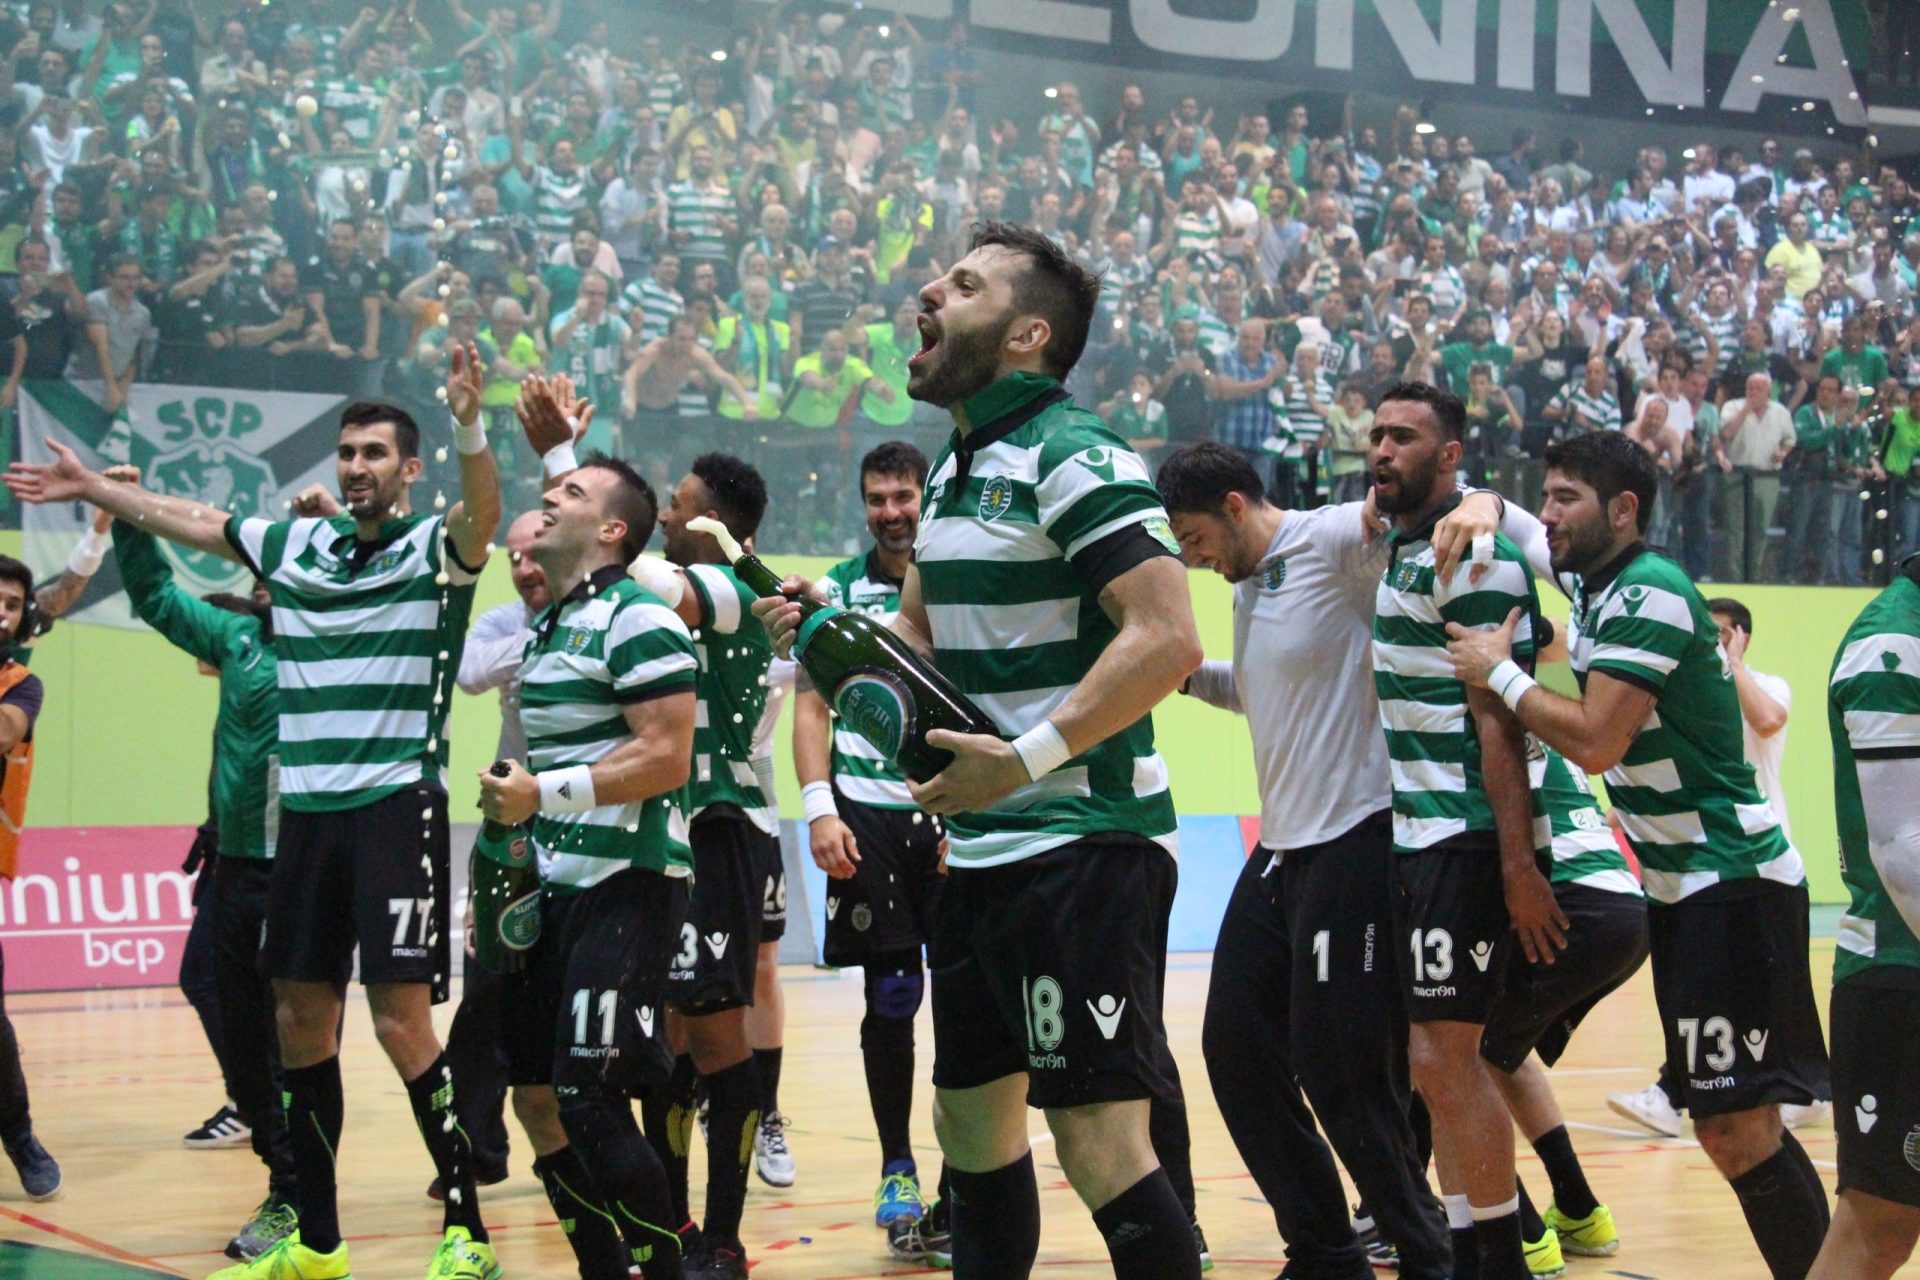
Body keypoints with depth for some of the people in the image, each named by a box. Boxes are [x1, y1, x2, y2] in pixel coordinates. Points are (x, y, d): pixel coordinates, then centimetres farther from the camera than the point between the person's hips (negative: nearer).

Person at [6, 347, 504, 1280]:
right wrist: (91, 487, 33)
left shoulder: (434, 548, -3)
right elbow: (190, 522, 26)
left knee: (401, 1021, -11)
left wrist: (469, 425, -42)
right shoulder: (293, 545, 13)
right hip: (304, 811, 6)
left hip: (396, 808, -6)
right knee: (301, 1019, 8)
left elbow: (483, 513, -25)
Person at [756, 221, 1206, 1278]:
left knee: (1099, 1142, -11)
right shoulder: (956, 467, 16)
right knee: (971, 1121, 16)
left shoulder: (1074, 457, -13)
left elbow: (1166, 637, -23)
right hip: (979, 855, 10)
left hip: (1081, 845, -10)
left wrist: (1027, 758, -25)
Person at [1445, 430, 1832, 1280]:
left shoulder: (1648, 595, -16)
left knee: (1738, 1128, -14)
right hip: (1683, 888, 9)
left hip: (1733, 885, -9)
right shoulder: (1592, 585, 11)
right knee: (1725, 1126, 9)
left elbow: (1596, 741, -24)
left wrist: (1500, 675, -11)